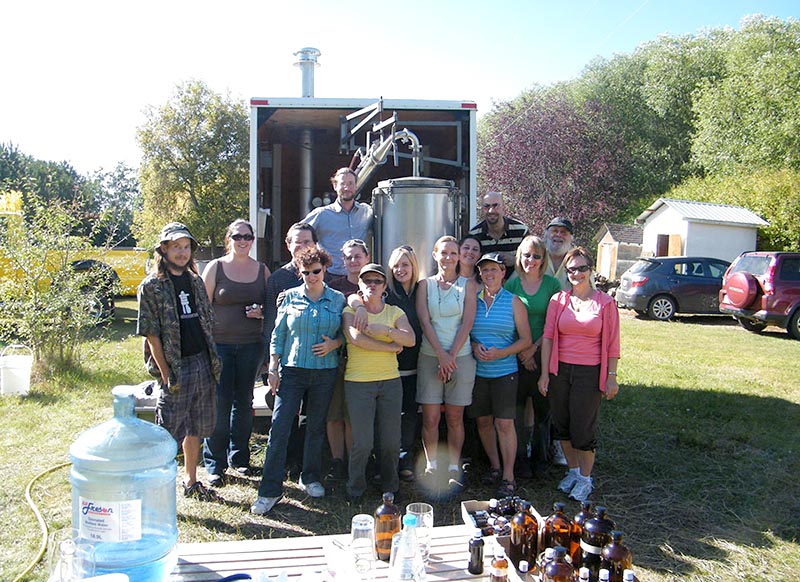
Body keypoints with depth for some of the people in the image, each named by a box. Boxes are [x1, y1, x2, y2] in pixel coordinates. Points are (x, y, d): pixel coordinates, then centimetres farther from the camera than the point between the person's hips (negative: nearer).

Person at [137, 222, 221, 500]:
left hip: (203, 363, 6)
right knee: (168, 434, 0)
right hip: (176, 368, -6)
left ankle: (191, 482, 30)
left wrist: (212, 360, 8)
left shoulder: (195, 281, 11)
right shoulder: (151, 286, -7)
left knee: (196, 429, 16)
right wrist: (166, 374, -14)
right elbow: (152, 334, -10)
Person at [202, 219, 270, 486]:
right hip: (219, 344, -3)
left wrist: (261, 312, -6)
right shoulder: (215, 267, 1)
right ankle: (215, 464, 9)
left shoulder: (262, 270, 8)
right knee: (220, 403, -4)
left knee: (244, 402, 11)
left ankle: (239, 457, 26)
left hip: (250, 345, 3)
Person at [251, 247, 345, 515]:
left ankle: (311, 478, 30)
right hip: (291, 370, -1)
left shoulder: (338, 299, 5)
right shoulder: (290, 297, 4)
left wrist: (334, 344, -10)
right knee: (279, 428, -7)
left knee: (316, 428, 11)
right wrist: (272, 369, -1)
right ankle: (270, 490, 0)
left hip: (325, 372, 1)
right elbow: (278, 334, 5)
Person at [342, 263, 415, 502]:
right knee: (363, 442, -4)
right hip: (358, 382, -2)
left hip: (390, 381, 3)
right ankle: (355, 488, 18)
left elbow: (410, 339, -5)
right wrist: (391, 347, -10)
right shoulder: (350, 311, 4)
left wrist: (385, 330, -18)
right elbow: (355, 338, -15)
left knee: (391, 441, 4)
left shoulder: (395, 312, 11)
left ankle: (390, 487, 26)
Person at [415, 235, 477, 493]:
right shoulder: (425, 284, 8)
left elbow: (468, 322, -3)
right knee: (430, 418, 0)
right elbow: (424, 321, -1)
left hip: (460, 356, 0)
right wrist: (441, 355, -12)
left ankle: (454, 468, 17)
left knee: (455, 417, 5)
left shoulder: (468, 284, 5)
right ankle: (432, 467, 15)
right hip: (430, 356, 1)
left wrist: (451, 355, -10)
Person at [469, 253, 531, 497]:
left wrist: (501, 353, -15)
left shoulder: (513, 302, -1)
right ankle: (494, 465, 28)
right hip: (477, 371, 3)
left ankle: (508, 477, 6)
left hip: (504, 371, -3)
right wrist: (474, 347, -10)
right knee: (483, 421, 10)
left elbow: (526, 340, -2)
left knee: (504, 423, -5)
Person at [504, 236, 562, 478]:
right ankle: (520, 458, 17)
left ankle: (540, 456, 25)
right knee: (518, 406, 3)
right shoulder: (512, 283, 3)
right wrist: (521, 351, -7)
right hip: (516, 355, 1)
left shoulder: (552, 284, 0)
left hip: (543, 353, 0)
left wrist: (534, 348, -11)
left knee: (543, 406, 7)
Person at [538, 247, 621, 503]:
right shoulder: (558, 300, 3)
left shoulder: (605, 303, -3)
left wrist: (611, 377, -4)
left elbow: (612, 344, -2)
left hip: (589, 373, -3)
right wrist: (545, 373, -2)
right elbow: (548, 337, 1)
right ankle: (573, 471, 32)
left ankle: (585, 479, 20)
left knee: (583, 428, 0)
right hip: (560, 370, 3)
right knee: (562, 425, 12)